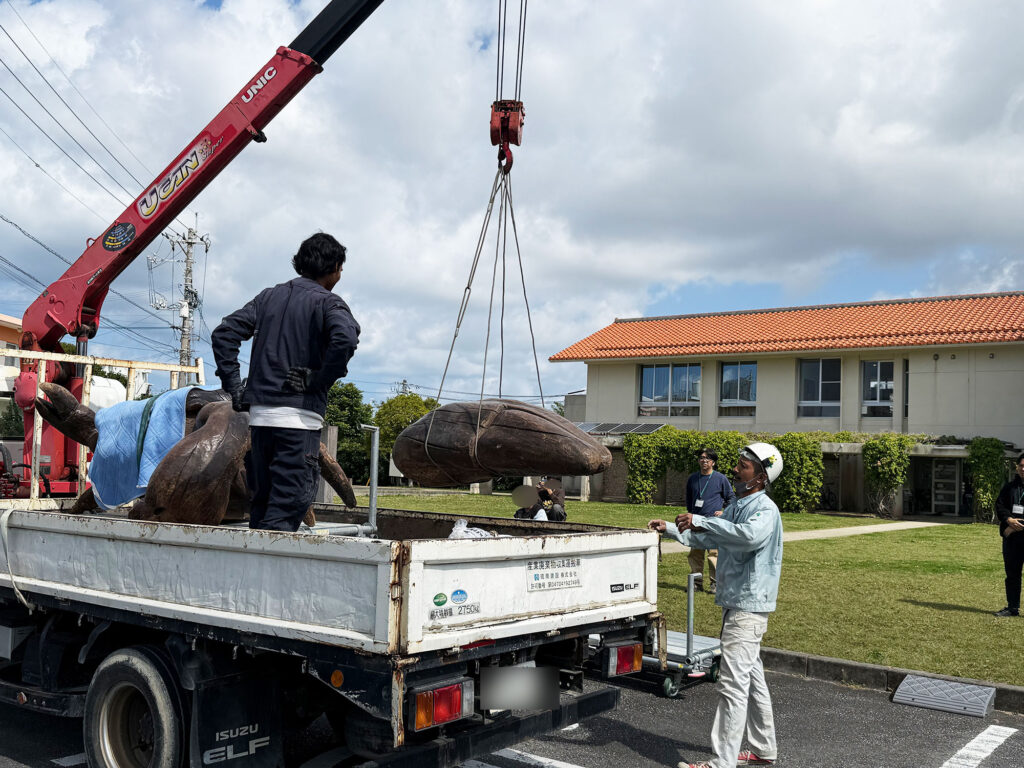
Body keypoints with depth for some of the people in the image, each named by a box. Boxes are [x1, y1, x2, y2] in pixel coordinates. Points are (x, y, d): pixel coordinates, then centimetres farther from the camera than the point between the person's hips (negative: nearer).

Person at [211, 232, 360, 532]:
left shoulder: (269, 296, 16)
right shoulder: (327, 302, -2)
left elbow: (223, 333, 11)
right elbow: (345, 339, -24)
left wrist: (233, 385, 8)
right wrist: (319, 381, -12)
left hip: (259, 413, 6)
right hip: (300, 417, -6)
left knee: (262, 500, 16)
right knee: (286, 509, -4)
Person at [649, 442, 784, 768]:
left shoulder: (765, 509, -16)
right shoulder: (735, 506, 14)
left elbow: (750, 535, -39)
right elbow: (707, 539, 28)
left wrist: (700, 520, -35)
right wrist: (670, 529, 18)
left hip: (749, 606, -10)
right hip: (735, 603, 10)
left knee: (733, 684, -10)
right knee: (752, 679, 19)